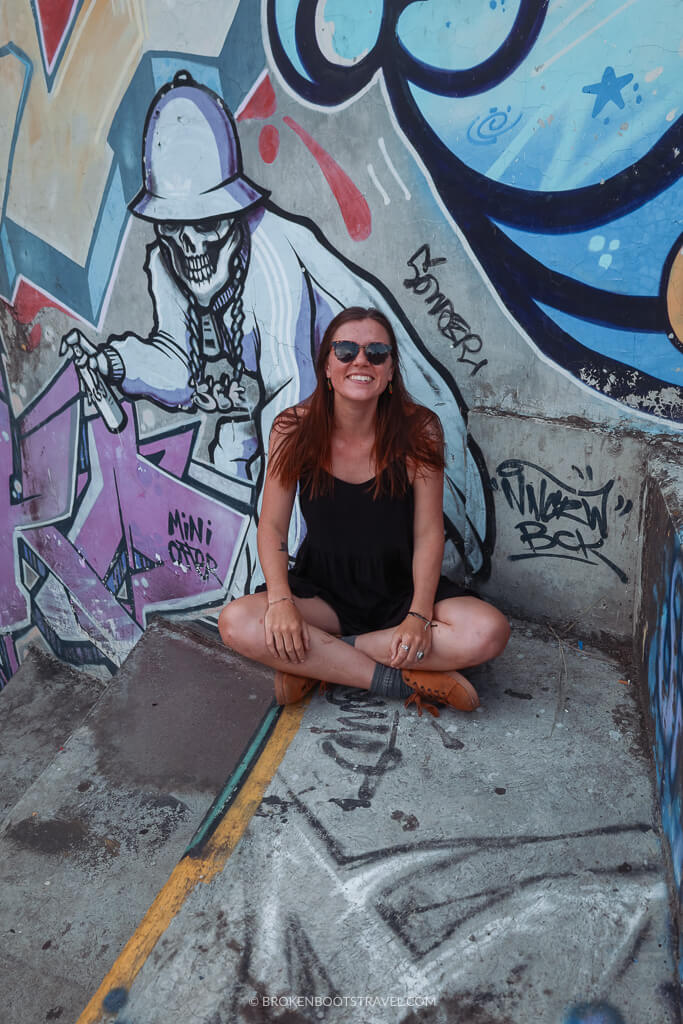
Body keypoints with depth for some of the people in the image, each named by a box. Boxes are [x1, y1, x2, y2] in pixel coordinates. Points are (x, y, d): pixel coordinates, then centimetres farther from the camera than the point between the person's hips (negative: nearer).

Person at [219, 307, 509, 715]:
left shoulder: (418, 429, -12)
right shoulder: (294, 429, -9)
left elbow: (428, 533, -11)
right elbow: (273, 526, -8)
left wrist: (420, 615, -24)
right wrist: (280, 599, -24)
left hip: (401, 589, 0)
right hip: (322, 588, 0)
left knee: (488, 632, -27)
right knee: (237, 623, -27)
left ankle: (319, 663, -16)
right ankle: (406, 680, -20)